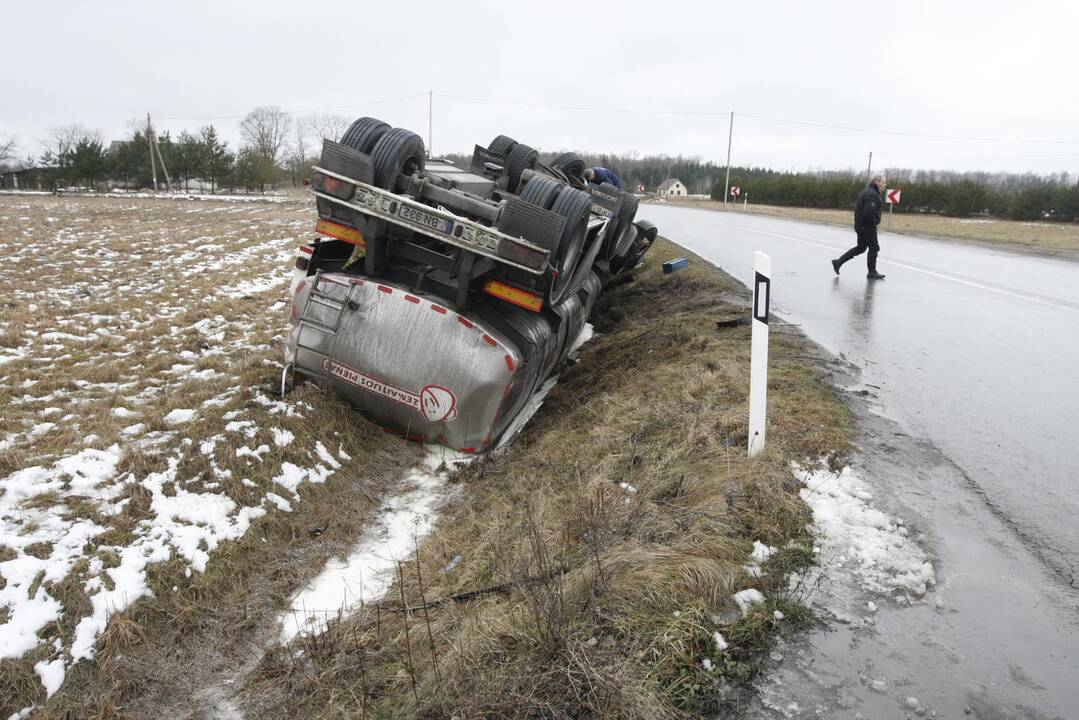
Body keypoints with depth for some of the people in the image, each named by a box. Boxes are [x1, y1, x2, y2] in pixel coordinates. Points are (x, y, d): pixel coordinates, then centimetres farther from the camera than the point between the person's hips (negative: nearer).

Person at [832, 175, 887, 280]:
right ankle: (872, 273, 10)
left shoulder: (867, 191, 14)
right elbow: (869, 212, -28)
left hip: (860, 225, 10)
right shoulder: (871, 194, -19)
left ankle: (838, 262, 16)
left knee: (861, 247, 17)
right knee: (874, 247, 1)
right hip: (867, 226, -10)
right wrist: (874, 223, -14)